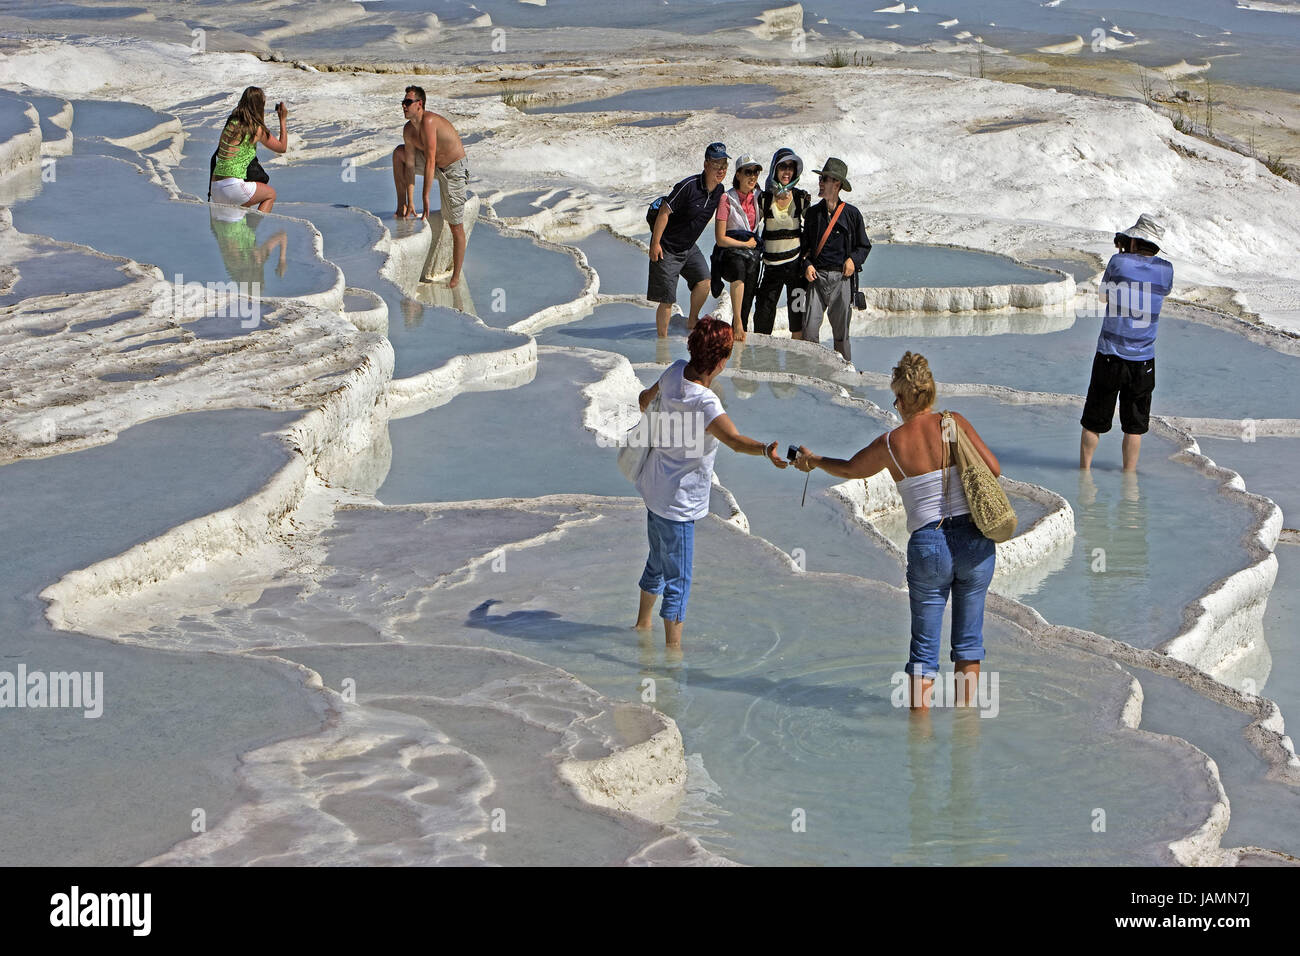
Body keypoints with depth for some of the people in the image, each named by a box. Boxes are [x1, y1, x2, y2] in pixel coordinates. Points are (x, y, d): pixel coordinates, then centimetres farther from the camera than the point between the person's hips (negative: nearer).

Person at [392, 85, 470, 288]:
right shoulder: (408, 130, -5)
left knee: (455, 226, -4)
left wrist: (425, 197, -33)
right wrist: (410, 202, -8)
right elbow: (410, 164, -4)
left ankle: (456, 278, 4)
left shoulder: (429, 122, -31)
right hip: (436, 166, 8)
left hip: (454, 170, -8)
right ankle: (401, 205, 14)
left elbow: (430, 161, -33)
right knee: (398, 153, 7)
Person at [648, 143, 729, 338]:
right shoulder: (689, 186, -24)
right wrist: (655, 244, -18)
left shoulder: (719, 190, -2)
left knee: (704, 281, -10)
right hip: (667, 248, -7)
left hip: (689, 248, 7)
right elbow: (664, 212, -20)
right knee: (667, 300, -4)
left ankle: (692, 322, 12)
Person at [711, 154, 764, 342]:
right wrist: (746, 244, -3)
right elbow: (720, 239, -10)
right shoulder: (727, 199, -7)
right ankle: (737, 321, -40)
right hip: (730, 254, -6)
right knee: (739, 268, -39)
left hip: (752, 256, 6)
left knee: (746, 305, -5)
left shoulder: (757, 198, 10)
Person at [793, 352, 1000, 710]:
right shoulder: (955, 424, -1)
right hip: (975, 540, 1)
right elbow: (993, 469, -1)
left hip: (928, 545, -1)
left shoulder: (891, 443, -1)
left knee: (925, 647, 6)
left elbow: (850, 469, 16)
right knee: (968, 638, 15)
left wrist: (812, 460, 36)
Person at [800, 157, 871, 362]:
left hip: (842, 277, -1)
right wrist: (807, 264, 0)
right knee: (810, 326, -10)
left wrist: (854, 260, -6)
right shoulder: (813, 213, 10)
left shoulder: (852, 214, 3)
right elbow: (804, 244, 18)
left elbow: (864, 246, 12)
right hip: (817, 276, 1)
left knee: (841, 328, 3)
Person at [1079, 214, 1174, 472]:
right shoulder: (1166, 269, -1)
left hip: (1110, 354, -2)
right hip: (1143, 360, 2)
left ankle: (1084, 472, 17)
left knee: (1093, 421, 10)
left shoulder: (1119, 262, -8)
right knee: (1134, 426, 10)